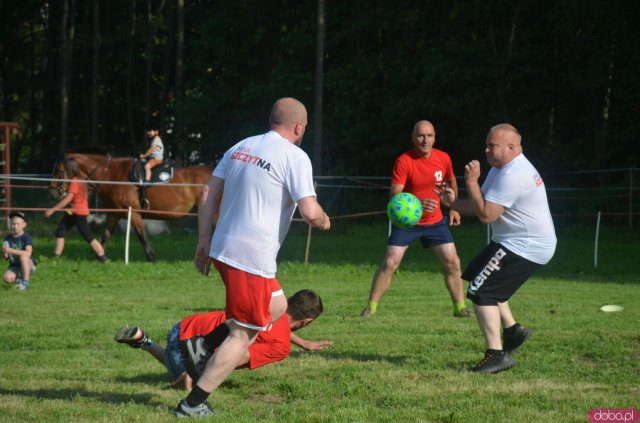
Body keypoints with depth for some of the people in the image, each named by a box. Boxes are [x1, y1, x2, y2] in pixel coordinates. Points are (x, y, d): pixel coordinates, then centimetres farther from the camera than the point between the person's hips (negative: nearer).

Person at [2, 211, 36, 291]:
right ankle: (18, 279, 10)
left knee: (23, 256, -36)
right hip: (14, 267, 4)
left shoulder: (26, 237, -13)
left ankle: (25, 282, -20)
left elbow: (28, 253, -29)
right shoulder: (8, 238, 4)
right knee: (7, 278, -27)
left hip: (28, 266, -4)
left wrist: (11, 251, -33)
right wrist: (5, 253, -16)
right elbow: (6, 258, 9)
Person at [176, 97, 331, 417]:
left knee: (277, 306, 24)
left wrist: (205, 241, 16)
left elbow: (207, 194, 12)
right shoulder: (294, 157, -9)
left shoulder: (240, 147, 13)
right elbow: (310, 213, -15)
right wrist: (324, 222, 7)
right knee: (243, 334, 2)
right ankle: (194, 403, -1)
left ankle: (204, 346, 12)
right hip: (253, 258, -8)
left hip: (222, 249, 8)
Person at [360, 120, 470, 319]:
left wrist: (453, 208, 19)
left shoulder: (443, 158, -7)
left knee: (453, 262, -2)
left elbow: (451, 181, 16)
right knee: (390, 262, -12)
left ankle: (460, 307, 12)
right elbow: (395, 195, -27)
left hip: (435, 221, 4)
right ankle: (371, 307, -3)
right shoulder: (403, 161, -20)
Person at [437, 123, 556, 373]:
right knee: (477, 276, 24)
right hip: (523, 243, 11)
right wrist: (453, 202, -1)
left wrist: (471, 181, -18)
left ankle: (497, 354, -13)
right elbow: (482, 206, 15)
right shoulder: (501, 168, 12)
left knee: (480, 290, -13)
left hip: (525, 248, -11)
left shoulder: (512, 176, -24)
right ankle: (512, 329, 27)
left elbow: (486, 214, -26)